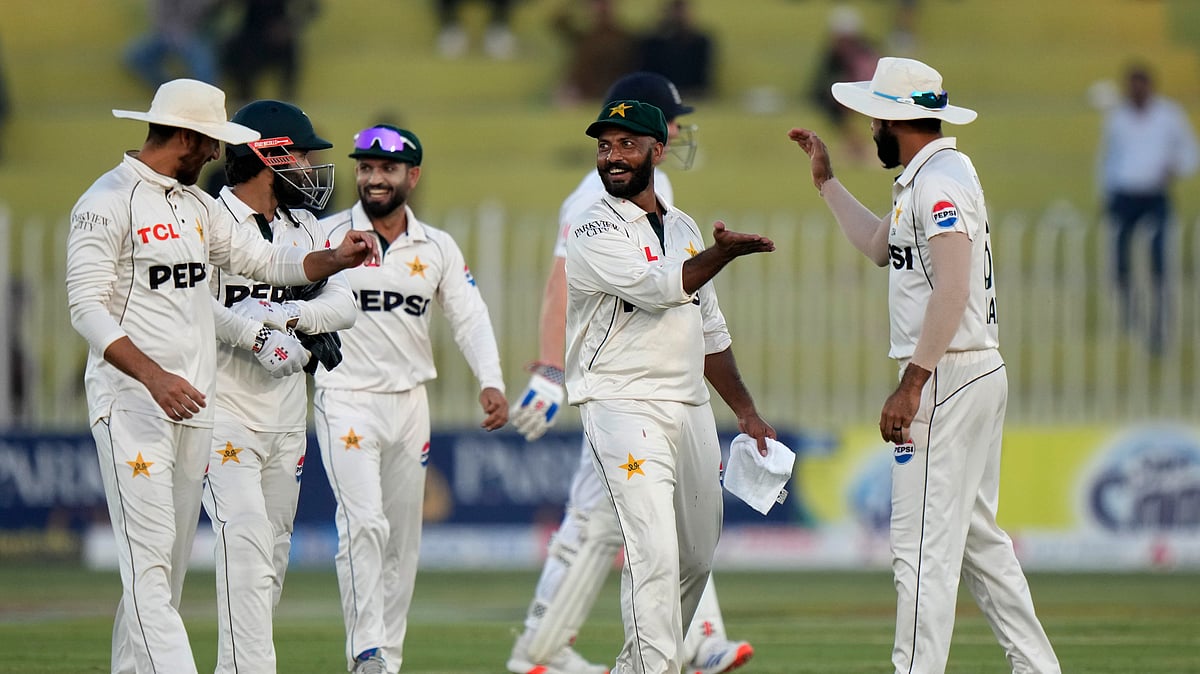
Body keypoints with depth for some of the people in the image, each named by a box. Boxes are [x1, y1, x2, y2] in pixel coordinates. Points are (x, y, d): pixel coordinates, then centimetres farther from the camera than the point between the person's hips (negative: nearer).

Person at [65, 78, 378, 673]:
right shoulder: (107, 204, -9)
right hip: (131, 404, -8)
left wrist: (335, 260, 0)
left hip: (191, 404, 8)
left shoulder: (198, 207, 17)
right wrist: (154, 376, -27)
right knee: (150, 555, -14)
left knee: (171, 560, 8)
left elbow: (266, 261, 19)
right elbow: (87, 308, -16)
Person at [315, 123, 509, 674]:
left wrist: (490, 382, -13)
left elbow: (470, 317, 3)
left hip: (409, 401, 4)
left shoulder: (438, 249, 8)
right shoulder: (326, 236, -2)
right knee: (364, 522, -19)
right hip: (345, 398, -4)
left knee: (403, 537, 8)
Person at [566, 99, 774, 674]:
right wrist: (724, 251, -22)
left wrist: (745, 411, 17)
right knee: (655, 555, -18)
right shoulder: (594, 232, -6)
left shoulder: (683, 229, 17)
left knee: (696, 556, 12)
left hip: (692, 409, 7)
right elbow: (657, 287, -21)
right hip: (623, 408, -7)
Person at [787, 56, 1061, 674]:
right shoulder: (923, 180, 18)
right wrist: (826, 180, 33)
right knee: (977, 536, 15)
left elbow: (952, 289, -24)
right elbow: (880, 246, 35)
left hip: (947, 379, -11)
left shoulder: (940, 178, -15)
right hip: (980, 376, 11)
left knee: (924, 545, -11)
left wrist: (911, 384, -25)